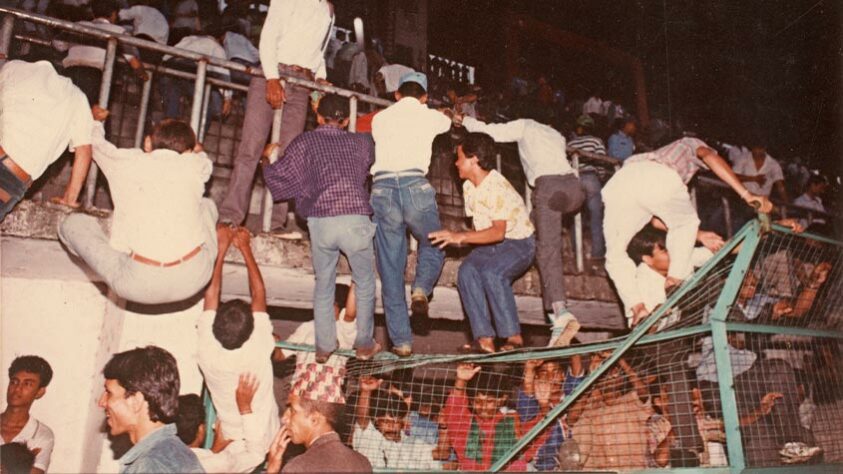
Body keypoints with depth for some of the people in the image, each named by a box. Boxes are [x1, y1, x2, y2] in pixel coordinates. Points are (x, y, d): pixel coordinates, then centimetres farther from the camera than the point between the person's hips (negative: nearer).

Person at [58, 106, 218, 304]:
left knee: (72, 223, 18)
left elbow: (95, 141, 32)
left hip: (141, 284, -2)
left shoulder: (126, 162, 9)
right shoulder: (194, 165, 10)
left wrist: (96, 120, 53)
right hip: (194, 278, 2)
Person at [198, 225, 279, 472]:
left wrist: (221, 248, -10)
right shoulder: (259, 349, -30)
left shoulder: (207, 352, -26)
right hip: (265, 442, 0)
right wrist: (245, 247, -11)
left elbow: (211, 294, -15)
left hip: (230, 447, 1)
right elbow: (259, 293, -18)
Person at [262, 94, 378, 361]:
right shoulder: (360, 143, 14)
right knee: (365, 284, 18)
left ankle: (324, 347, 21)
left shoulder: (305, 142, 10)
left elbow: (279, 176, 7)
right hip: (356, 219, 0)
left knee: (323, 285, 18)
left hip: (320, 221, 0)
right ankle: (365, 344, 24)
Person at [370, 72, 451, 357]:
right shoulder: (430, 116, 16)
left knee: (391, 271, 7)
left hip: (381, 188, 2)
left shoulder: (380, 118, 21)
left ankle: (401, 341, 7)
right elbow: (448, 122, 39)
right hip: (415, 185, -2)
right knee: (433, 247, 24)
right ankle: (421, 289, -5)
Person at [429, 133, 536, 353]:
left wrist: (460, 236, -39)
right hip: (491, 244, 7)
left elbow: (498, 232, -32)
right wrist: (455, 238, -4)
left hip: (519, 243, -7)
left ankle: (514, 338, -21)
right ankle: (485, 340, -25)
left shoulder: (497, 187, -23)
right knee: (466, 271, -23)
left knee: (492, 272, -35)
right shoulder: (468, 187, 4)